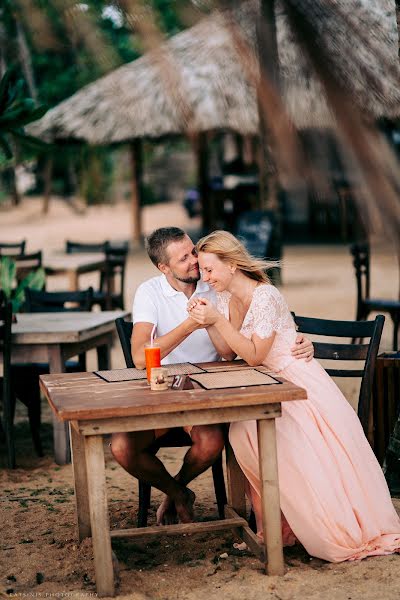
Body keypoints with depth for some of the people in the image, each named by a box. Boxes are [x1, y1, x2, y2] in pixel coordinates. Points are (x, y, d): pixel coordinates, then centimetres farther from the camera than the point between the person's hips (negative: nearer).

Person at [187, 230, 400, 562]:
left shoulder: (265, 297, -19)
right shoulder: (225, 298, 6)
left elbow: (254, 355, -20)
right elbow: (226, 351, 3)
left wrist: (218, 320, -24)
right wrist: (207, 321, -13)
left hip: (301, 383, -7)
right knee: (241, 434, -21)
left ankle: (346, 528, 0)